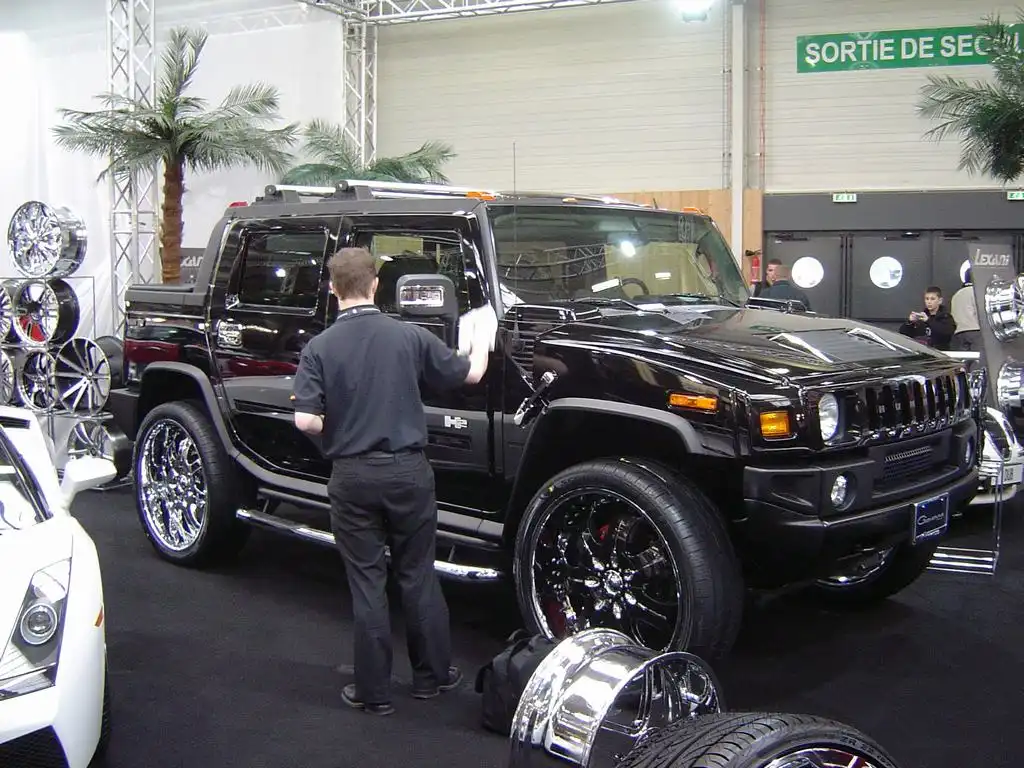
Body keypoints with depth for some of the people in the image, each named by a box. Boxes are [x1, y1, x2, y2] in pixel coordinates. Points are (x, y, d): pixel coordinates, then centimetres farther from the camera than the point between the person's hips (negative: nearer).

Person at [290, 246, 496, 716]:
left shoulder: (320, 347, -7)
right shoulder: (408, 336, -4)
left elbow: (305, 420, -13)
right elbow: (470, 373, 5)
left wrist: (339, 430, 8)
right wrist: (483, 336, 24)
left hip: (352, 476, -1)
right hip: (407, 471, 1)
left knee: (367, 582, 7)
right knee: (418, 576, 14)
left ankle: (373, 691, 14)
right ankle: (431, 676, 26)